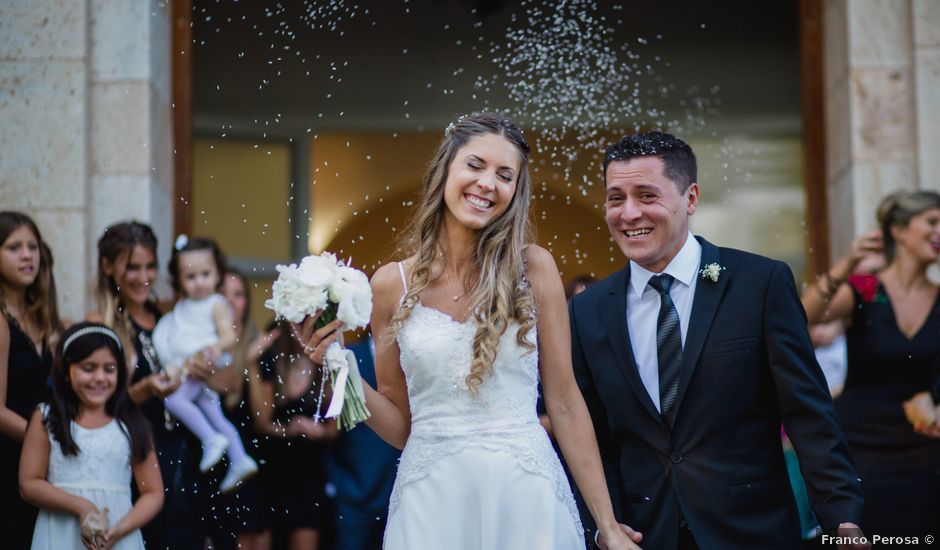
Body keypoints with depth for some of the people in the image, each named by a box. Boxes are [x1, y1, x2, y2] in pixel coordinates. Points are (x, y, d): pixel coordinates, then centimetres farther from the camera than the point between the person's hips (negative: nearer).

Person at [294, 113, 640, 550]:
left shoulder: (534, 268, -1)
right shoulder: (391, 285, 2)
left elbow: (565, 403, 1)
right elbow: (400, 425, 6)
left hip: (526, 495, 0)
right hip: (432, 498, 1)